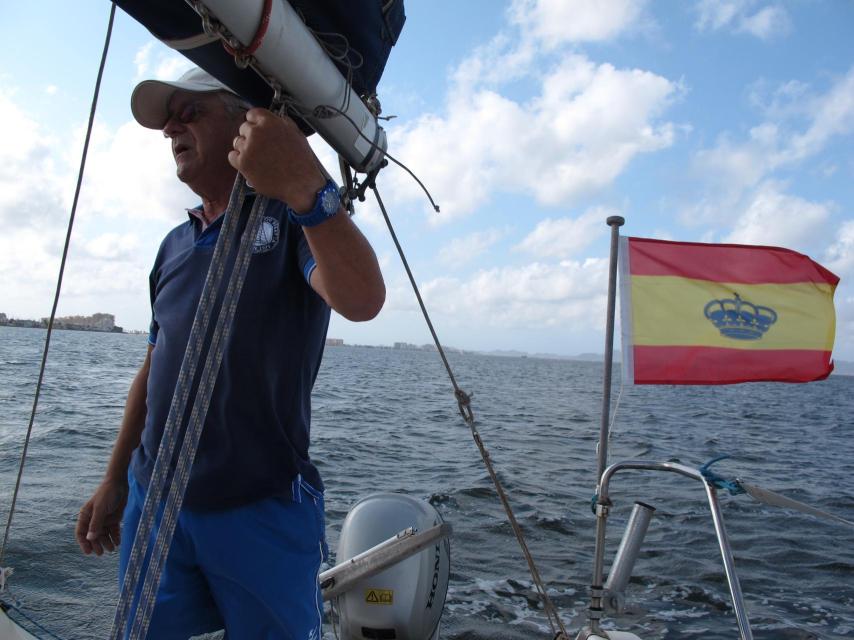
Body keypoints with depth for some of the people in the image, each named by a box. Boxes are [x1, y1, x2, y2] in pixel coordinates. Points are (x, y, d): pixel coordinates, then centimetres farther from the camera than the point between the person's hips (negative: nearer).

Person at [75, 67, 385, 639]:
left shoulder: (299, 218, -6)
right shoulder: (175, 244, 14)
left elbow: (362, 301, -27)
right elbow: (155, 368, 18)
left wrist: (306, 190, -42)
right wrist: (115, 481, 18)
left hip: (262, 508, -5)